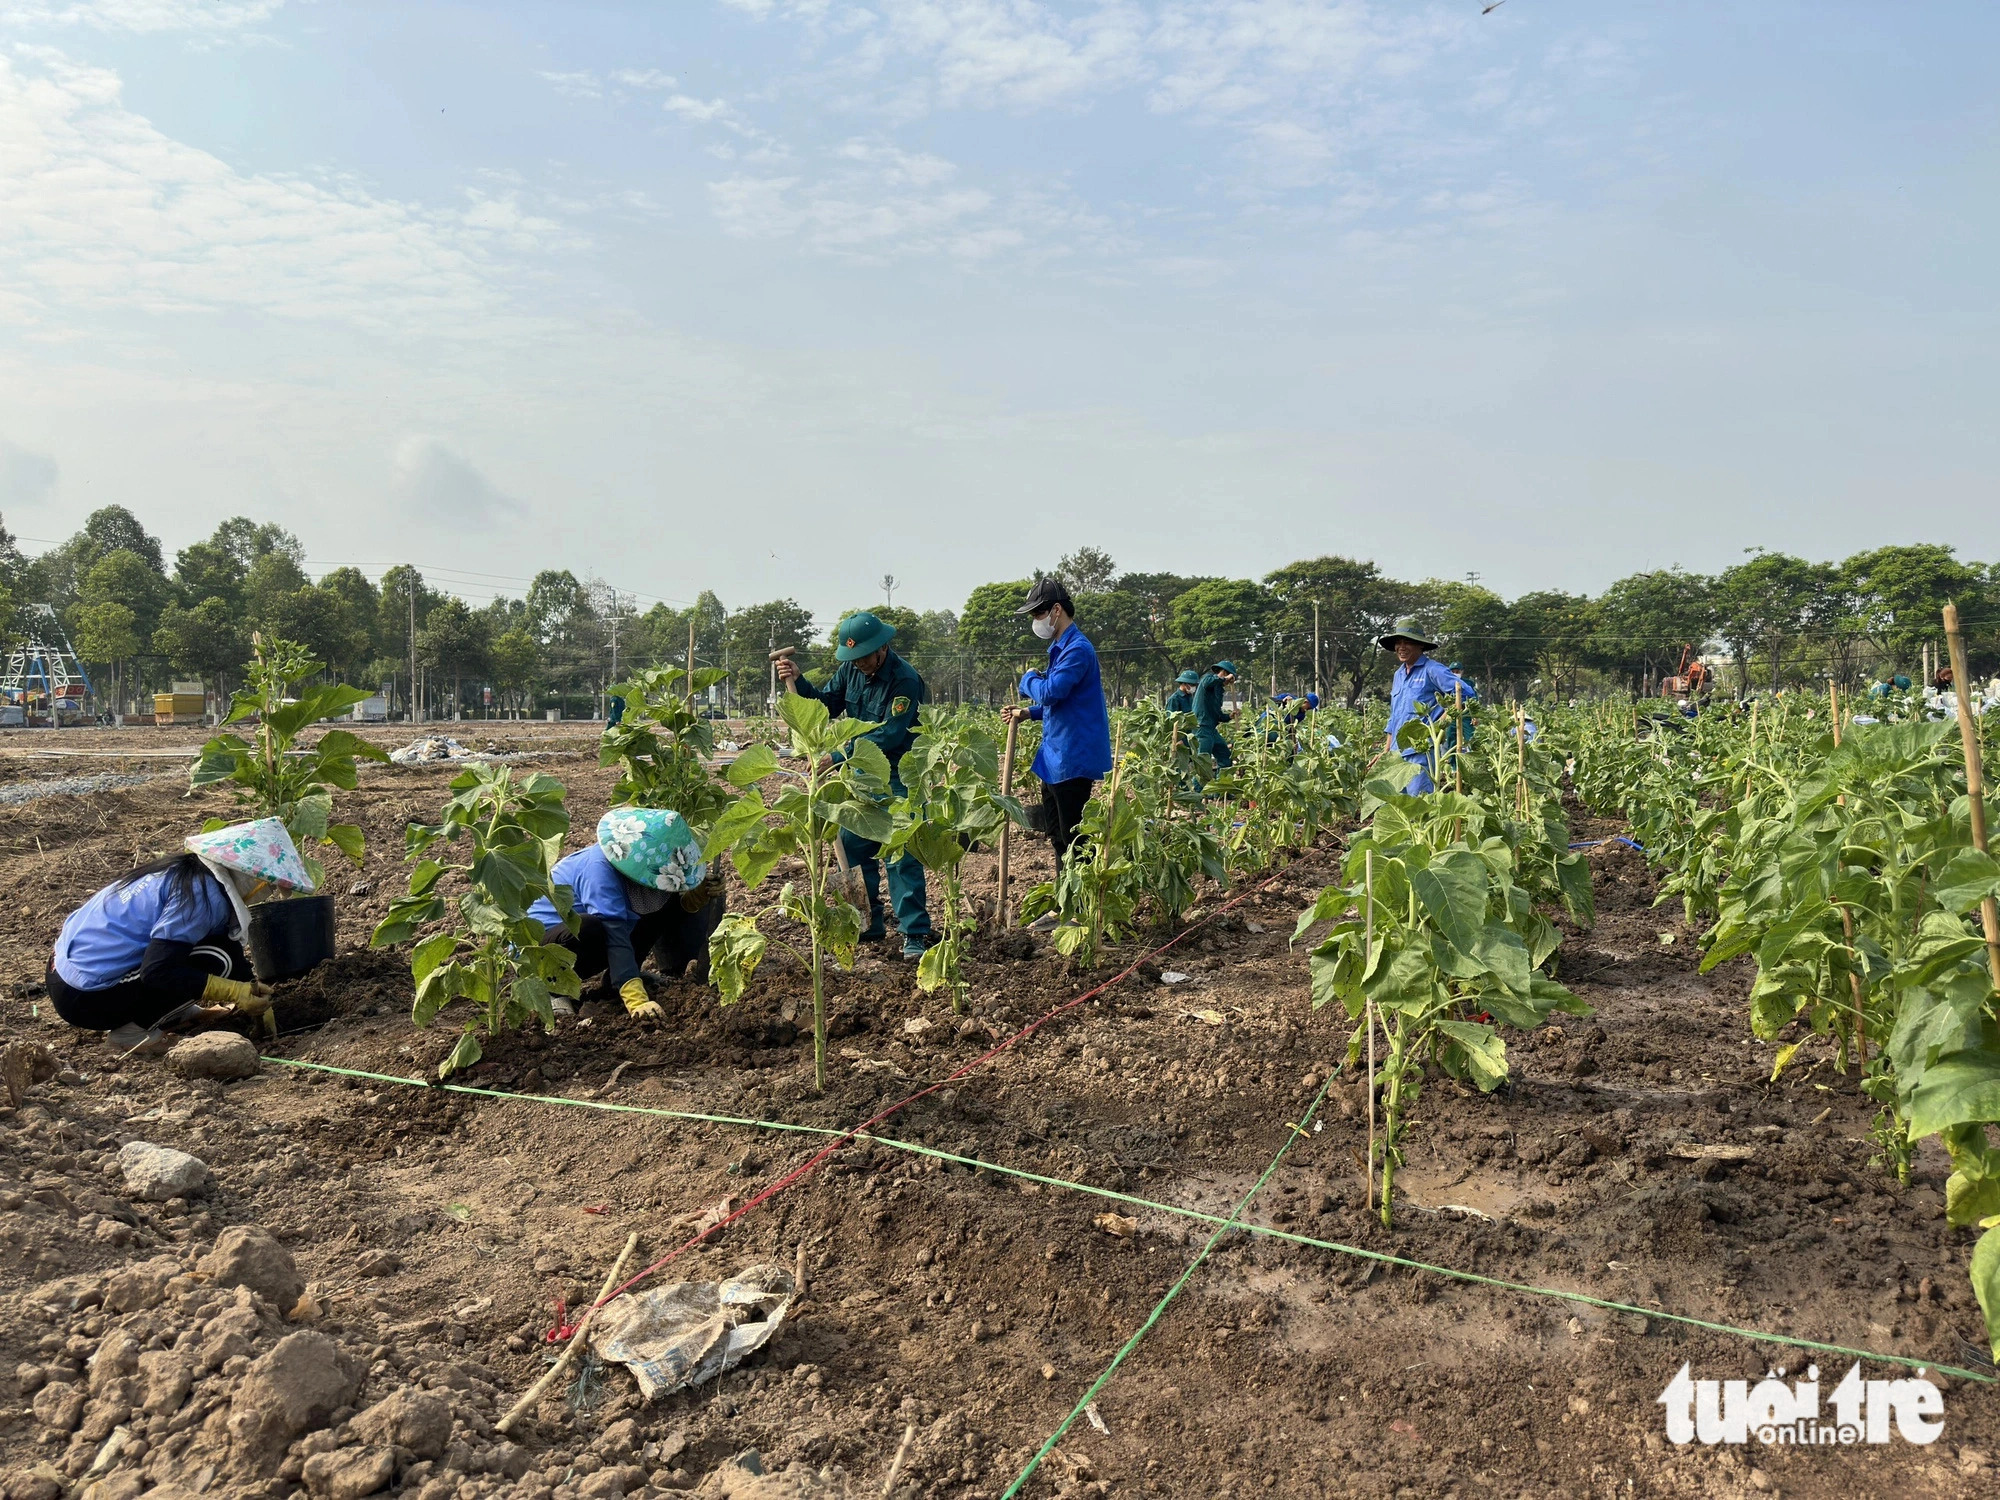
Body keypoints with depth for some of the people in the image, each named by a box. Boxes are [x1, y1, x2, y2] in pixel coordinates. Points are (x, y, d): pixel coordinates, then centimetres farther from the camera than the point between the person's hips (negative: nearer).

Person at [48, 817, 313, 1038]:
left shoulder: (186, 871, 7)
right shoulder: (203, 894, -21)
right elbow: (158, 971, -27)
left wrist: (256, 999, 20)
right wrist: (237, 993, -21)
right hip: (86, 999, -9)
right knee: (218, 959, -18)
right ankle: (134, 1028, -7)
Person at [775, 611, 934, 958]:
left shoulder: (905, 679, -20)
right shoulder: (850, 670, 1)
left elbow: (889, 736, -25)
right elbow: (826, 705, 9)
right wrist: (798, 682, -8)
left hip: (897, 777, -7)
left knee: (901, 854, -10)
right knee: (852, 848, 8)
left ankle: (915, 933, -6)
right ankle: (870, 923, 20)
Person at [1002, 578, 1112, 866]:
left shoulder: (1077, 648, -18)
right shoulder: (1061, 647, 15)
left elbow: (1051, 692, -26)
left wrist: (1029, 679, -6)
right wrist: (1028, 712, 10)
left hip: (1073, 759, -11)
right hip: (1056, 758, 11)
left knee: (1072, 837, -4)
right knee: (1056, 830, 18)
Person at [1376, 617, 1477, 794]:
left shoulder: (1432, 670, -5)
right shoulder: (1399, 675, 20)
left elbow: (1467, 694, -13)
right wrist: (1385, 752, 21)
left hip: (1422, 752, -8)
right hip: (1398, 753, 8)